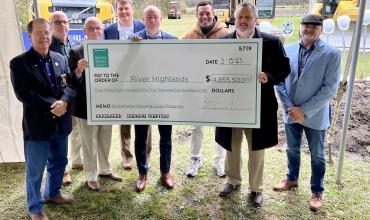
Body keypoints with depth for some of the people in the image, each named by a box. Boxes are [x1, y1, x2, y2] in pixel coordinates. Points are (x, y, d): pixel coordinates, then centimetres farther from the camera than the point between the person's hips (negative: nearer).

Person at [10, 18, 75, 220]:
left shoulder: (61, 59, 7)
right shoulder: (19, 63, -9)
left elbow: (70, 85, 1)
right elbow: (23, 94, -18)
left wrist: (64, 102, -19)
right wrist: (52, 106, -22)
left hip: (60, 123, 5)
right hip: (37, 124, -5)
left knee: (59, 162, 21)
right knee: (35, 170, 8)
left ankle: (52, 193, 44)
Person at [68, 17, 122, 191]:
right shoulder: (76, 52, -8)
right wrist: (79, 70, -32)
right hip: (87, 105, -3)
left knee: (105, 140, 19)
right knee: (89, 143, 9)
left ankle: (105, 169, 37)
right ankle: (90, 176, 24)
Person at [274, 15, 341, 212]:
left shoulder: (332, 53, -11)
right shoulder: (288, 50, -1)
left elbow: (330, 88, -15)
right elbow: (280, 80, 0)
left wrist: (304, 110, -18)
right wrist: (289, 107, -10)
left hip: (315, 115, -3)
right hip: (291, 113, 3)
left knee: (316, 155, 12)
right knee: (292, 149, 20)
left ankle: (317, 192, 30)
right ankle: (292, 179, 43)